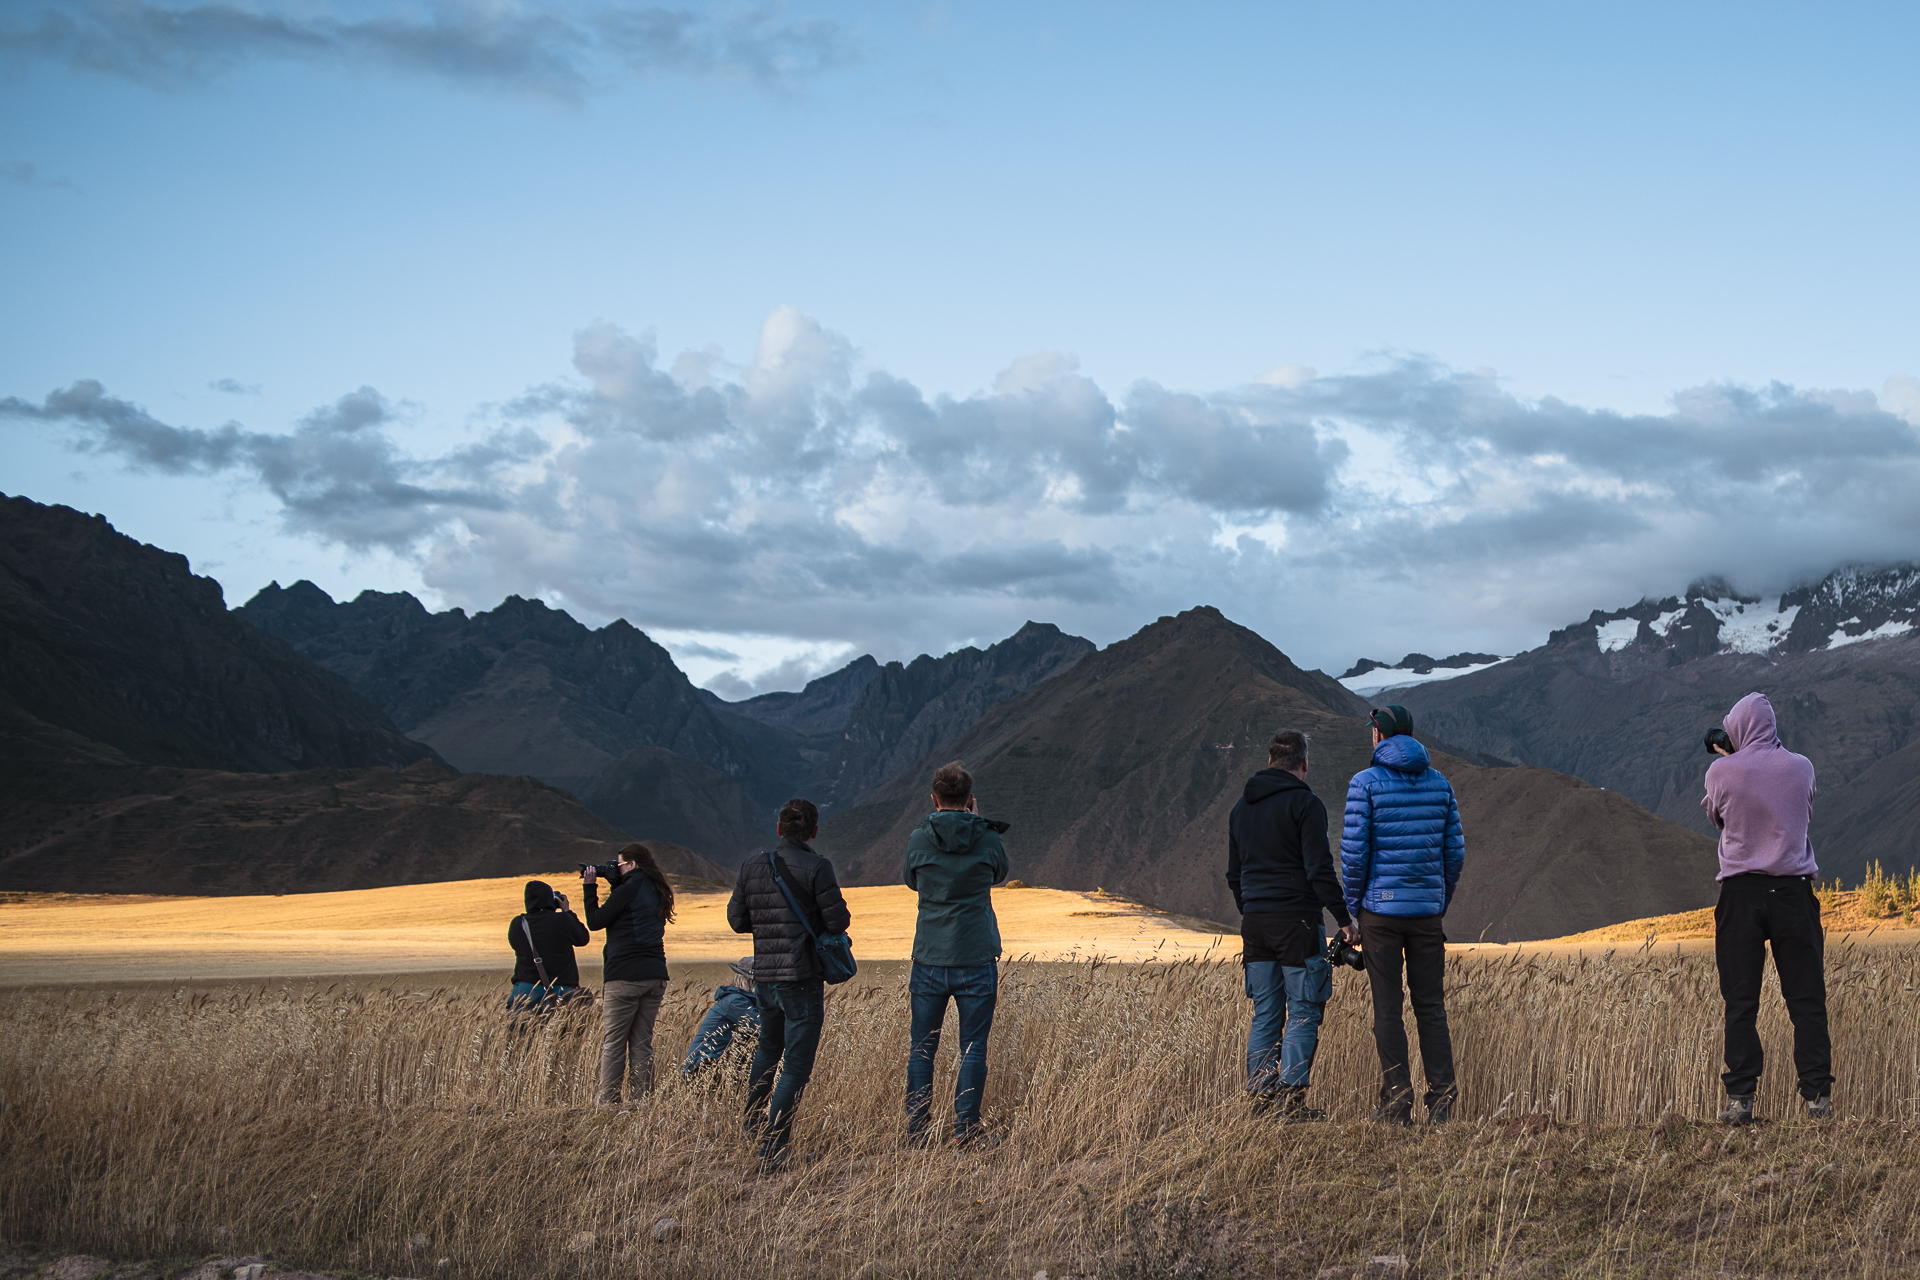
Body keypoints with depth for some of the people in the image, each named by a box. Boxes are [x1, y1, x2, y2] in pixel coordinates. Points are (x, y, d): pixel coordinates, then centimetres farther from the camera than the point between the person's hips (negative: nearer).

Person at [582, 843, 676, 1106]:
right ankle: (641, 1100, 5)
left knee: (613, 1042, 0)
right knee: (642, 1043, 8)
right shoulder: (656, 892, 14)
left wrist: (590, 887, 5)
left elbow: (595, 921, -3)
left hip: (625, 976, -7)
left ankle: (607, 1101, 0)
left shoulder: (628, 890, -10)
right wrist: (614, 885, 19)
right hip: (655, 975, 7)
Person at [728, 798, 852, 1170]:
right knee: (796, 1066, -1)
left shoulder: (752, 867, 3)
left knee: (769, 1048, 30)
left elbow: (737, 920, 9)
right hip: (803, 979, -6)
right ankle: (771, 1151, -7)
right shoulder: (815, 867, -12)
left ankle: (753, 1123, 44)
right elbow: (837, 921, -13)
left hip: (764, 977, 6)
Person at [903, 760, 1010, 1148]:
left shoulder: (918, 840, -4)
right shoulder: (987, 840, -5)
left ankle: (917, 1132, 10)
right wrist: (977, 822, 16)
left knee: (922, 1049, 9)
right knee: (973, 1049, 6)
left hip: (929, 959, 1)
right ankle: (965, 1128, 5)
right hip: (977, 957, -1)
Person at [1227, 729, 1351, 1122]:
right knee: (1303, 1014, -2)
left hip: (1255, 922, 6)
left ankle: (1260, 1100, 8)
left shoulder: (1241, 806, 13)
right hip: (1296, 920, -6)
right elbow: (1320, 869, -14)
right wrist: (1345, 918, -8)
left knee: (1265, 1015, 10)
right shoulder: (1304, 803, -8)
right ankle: (1293, 1102, -7)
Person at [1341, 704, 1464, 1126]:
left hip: (1381, 907, -3)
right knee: (1430, 1006, 8)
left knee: (1387, 1008, 2)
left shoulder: (1365, 783, -7)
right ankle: (1441, 1099, 2)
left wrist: (1352, 912, -2)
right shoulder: (1439, 783, 6)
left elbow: (1354, 852, -11)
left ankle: (1397, 1103, 2)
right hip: (1427, 909, 4)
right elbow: (1454, 853, 7)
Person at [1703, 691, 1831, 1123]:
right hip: (1793, 891, 1)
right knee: (1807, 999, 6)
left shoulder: (1722, 771, -6)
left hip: (1741, 893, -1)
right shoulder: (1800, 767, 0)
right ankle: (1817, 1096, 3)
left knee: (1741, 1002, 3)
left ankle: (1740, 1099, 0)